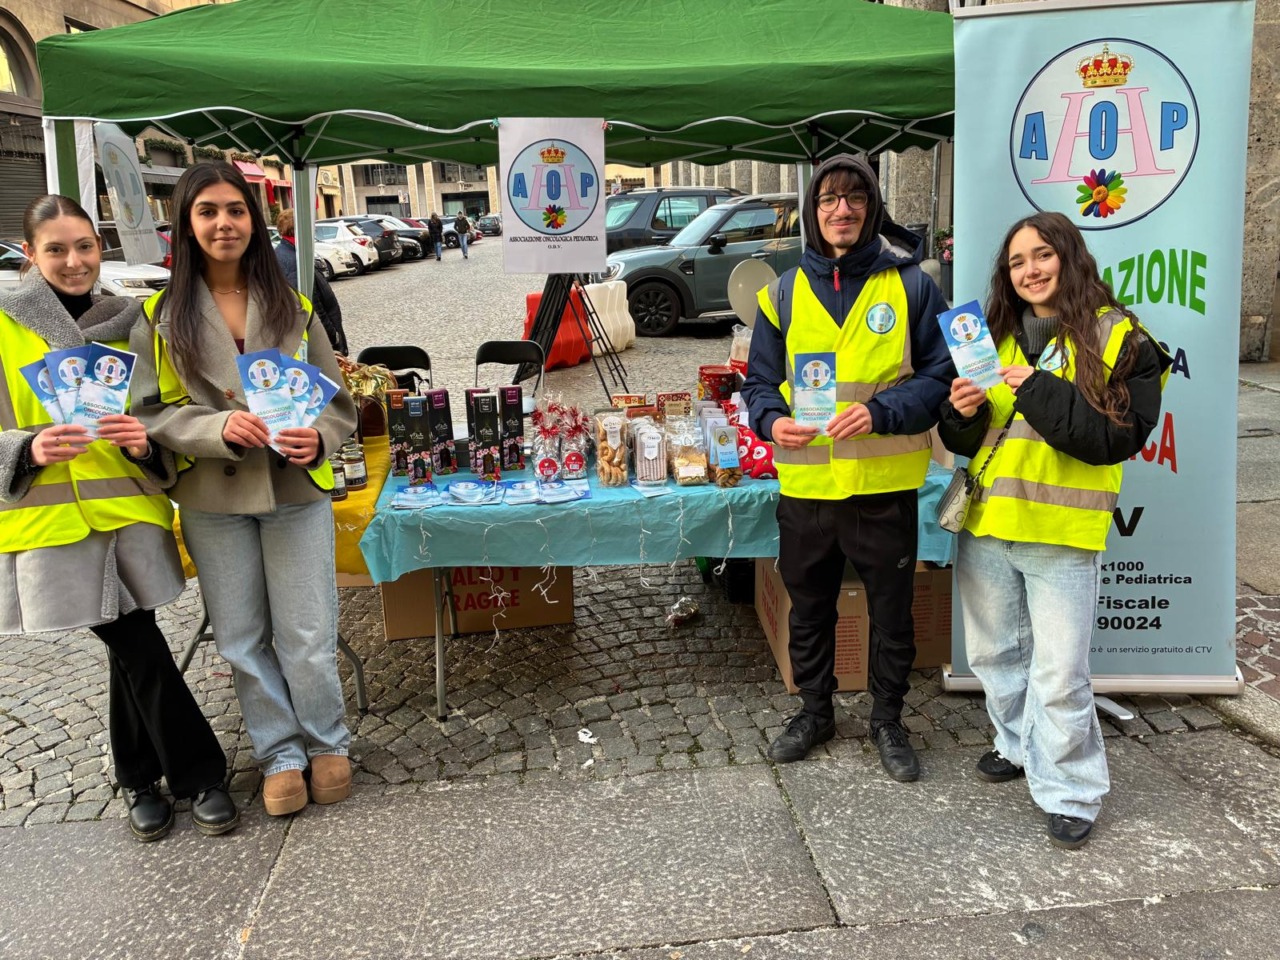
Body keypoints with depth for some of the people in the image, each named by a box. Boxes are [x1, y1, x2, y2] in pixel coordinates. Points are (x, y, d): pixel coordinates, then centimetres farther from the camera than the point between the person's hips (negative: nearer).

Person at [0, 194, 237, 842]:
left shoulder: (129, 322, 8)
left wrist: (146, 441, -14)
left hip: (128, 508, 2)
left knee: (129, 646, 6)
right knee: (137, 646, 0)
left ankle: (139, 779, 25)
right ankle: (199, 776, 15)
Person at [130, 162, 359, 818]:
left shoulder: (292, 307, 4)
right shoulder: (161, 316, 1)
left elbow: (337, 399, 6)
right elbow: (153, 411, -2)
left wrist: (319, 438, -16)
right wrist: (220, 427, -20)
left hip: (296, 490, 0)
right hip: (212, 499, 1)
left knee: (308, 638, 3)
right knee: (242, 641, 10)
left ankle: (327, 744, 26)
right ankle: (280, 755, 28)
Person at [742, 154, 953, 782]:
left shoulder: (910, 286, -1)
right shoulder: (785, 293, 5)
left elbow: (940, 375, -2)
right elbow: (760, 380, 9)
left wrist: (880, 412, -19)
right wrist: (771, 420, -14)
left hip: (885, 483, -2)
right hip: (805, 485, 3)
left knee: (891, 610, 12)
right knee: (809, 606, 17)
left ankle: (887, 721, 33)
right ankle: (815, 712, 38)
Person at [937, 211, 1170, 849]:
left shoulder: (1120, 339, -5)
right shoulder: (995, 335, 10)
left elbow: (1119, 437, -15)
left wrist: (1043, 394, -22)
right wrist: (963, 414, -10)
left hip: (1062, 532, -5)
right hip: (986, 522, 6)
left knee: (1059, 674, -1)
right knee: (994, 653, 18)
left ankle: (1069, 790, 16)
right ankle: (1022, 747, 40)